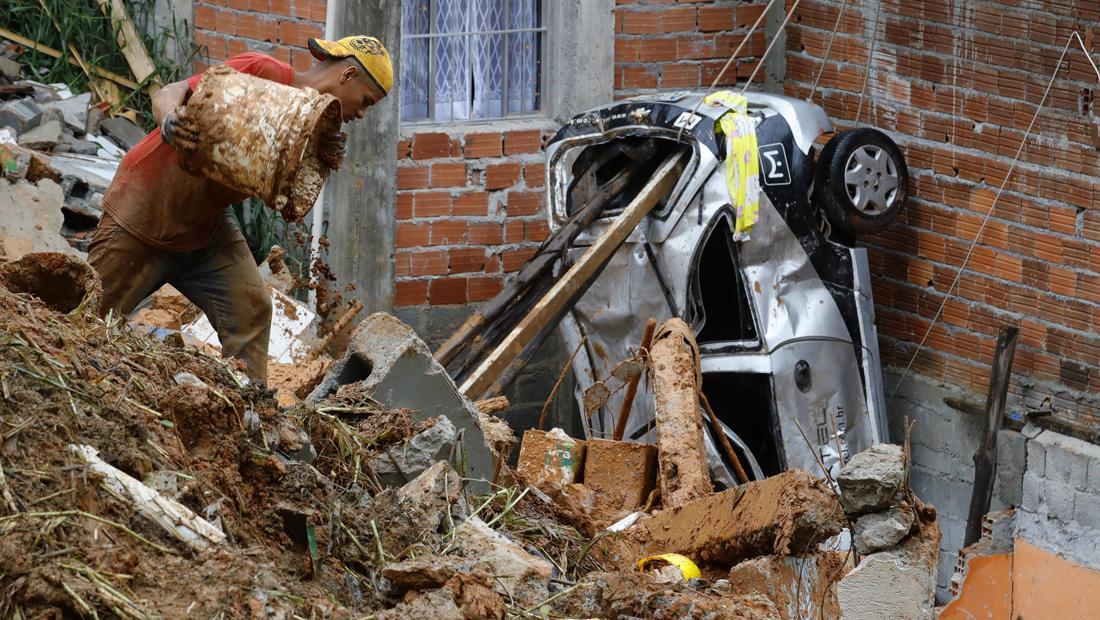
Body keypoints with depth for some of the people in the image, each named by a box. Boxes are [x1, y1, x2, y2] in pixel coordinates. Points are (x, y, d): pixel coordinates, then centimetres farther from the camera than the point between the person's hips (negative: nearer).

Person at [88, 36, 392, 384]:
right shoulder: (259, 71, -18)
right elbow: (171, 93, -23)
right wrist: (168, 122, -46)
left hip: (207, 228, 7)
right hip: (145, 209, -7)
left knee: (251, 310, -9)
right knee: (93, 314, 0)